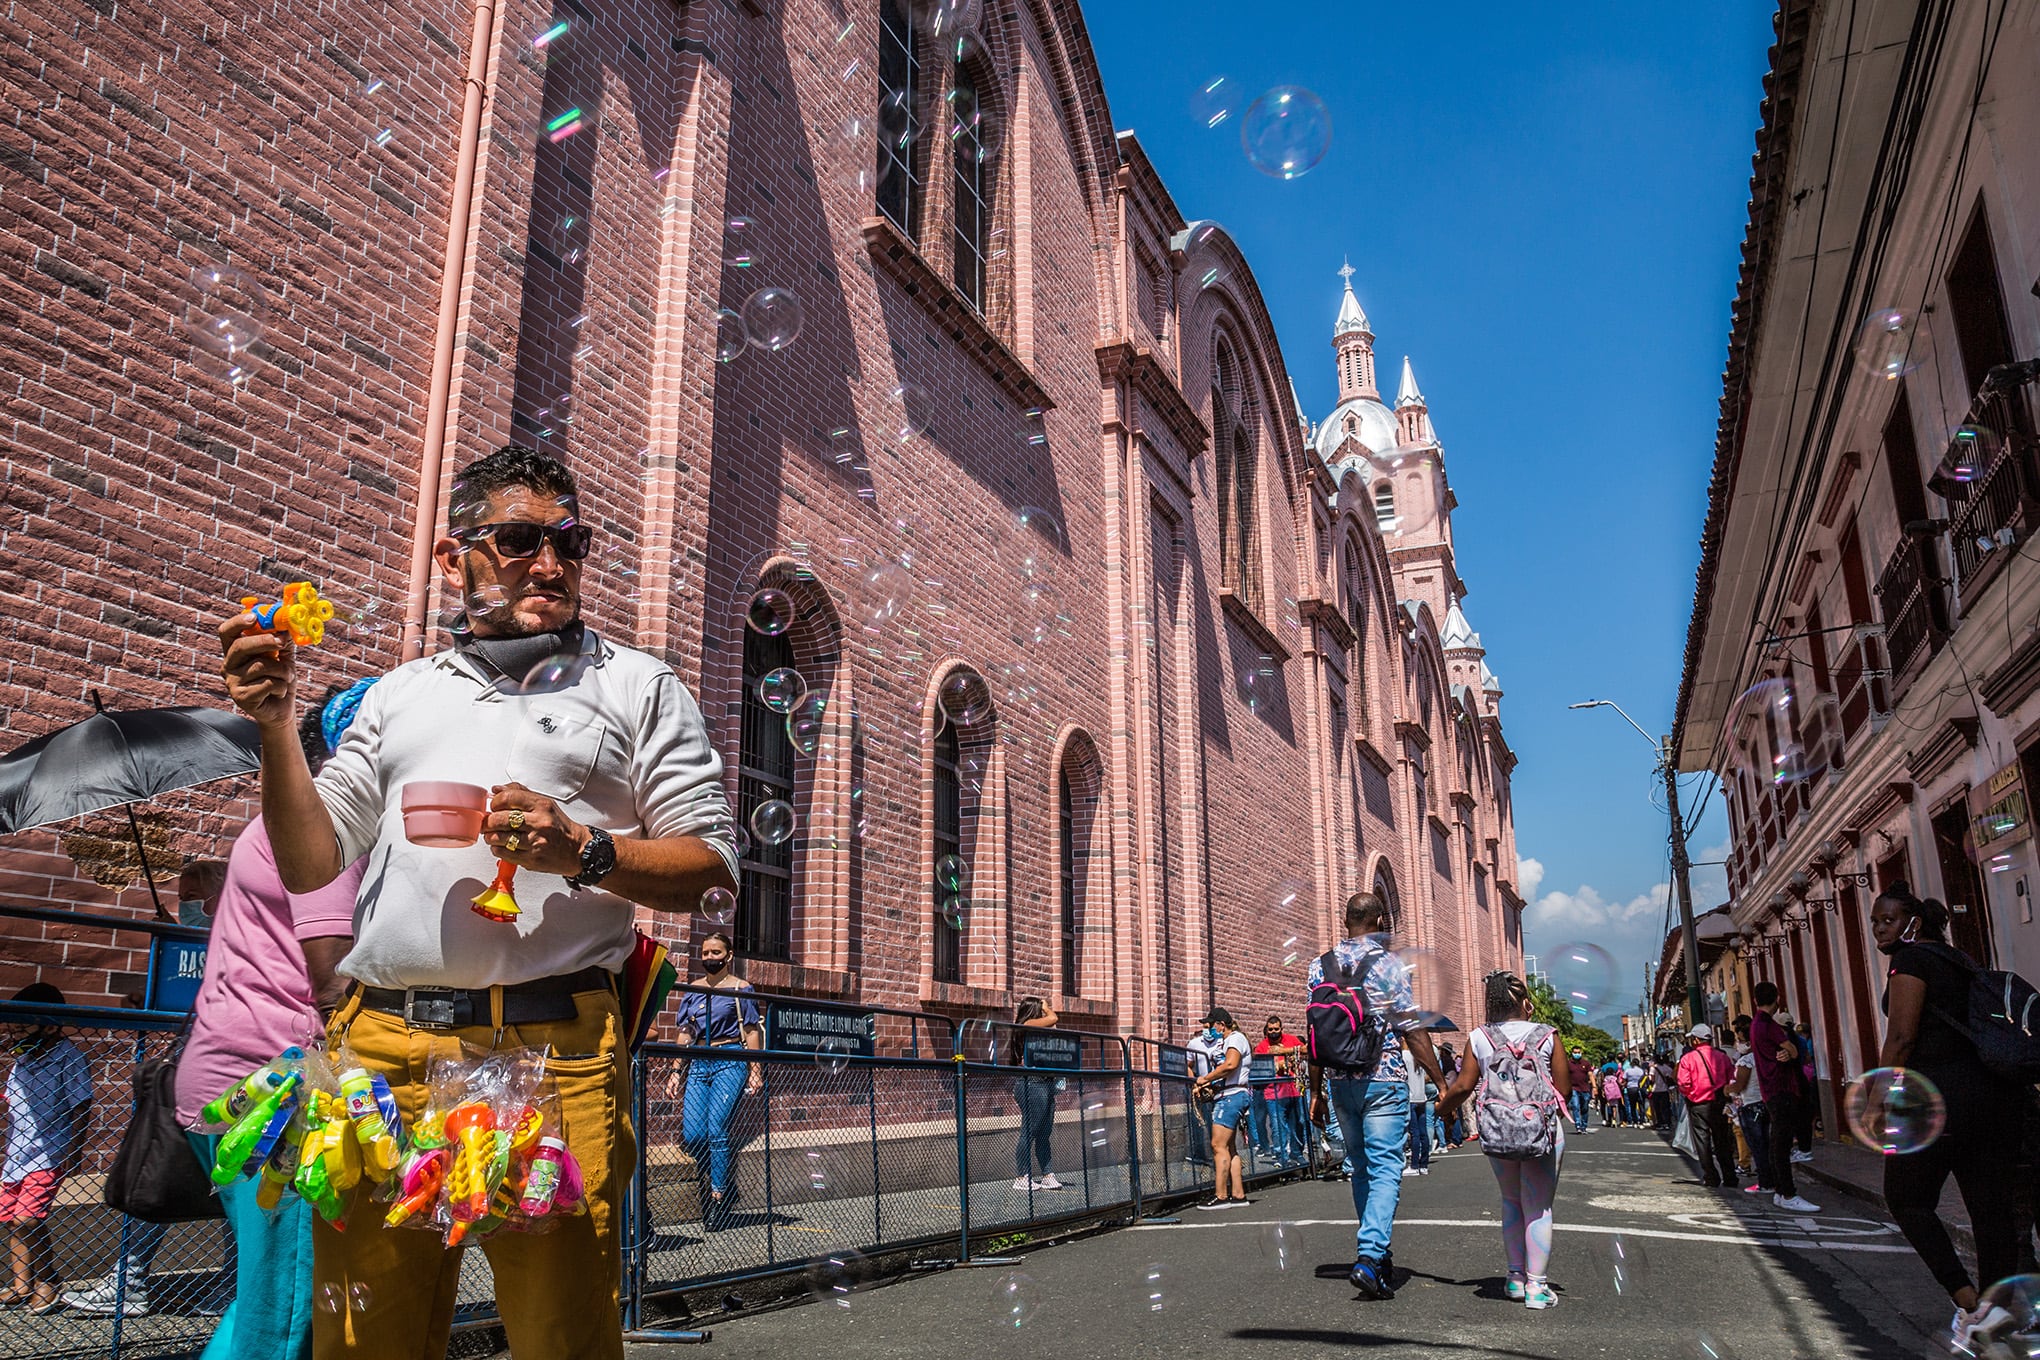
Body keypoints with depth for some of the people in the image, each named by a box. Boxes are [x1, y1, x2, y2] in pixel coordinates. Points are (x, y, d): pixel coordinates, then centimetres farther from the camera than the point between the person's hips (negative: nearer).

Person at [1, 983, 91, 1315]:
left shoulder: (69, 1059, -13)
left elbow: (81, 1108, -13)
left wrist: (73, 1151, -15)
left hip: (48, 1155, -8)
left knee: (28, 1218, -13)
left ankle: (47, 1282, 2)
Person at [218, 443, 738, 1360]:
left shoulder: (637, 684, 10)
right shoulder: (401, 693, 21)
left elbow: (712, 865, 3)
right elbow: (310, 864, 16)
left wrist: (582, 851, -13)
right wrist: (276, 723, 3)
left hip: (550, 1044, -3)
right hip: (379, 1043, 4)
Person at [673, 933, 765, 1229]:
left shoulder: (740, 989, 3)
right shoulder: (693, 991, 16)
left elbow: (752, 1031, 0)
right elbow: (685, 1033, 18)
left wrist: (755, 1070, -7)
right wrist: (676, 1071, 11)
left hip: (730, 1062, -5)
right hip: (699, 1063, 5)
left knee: (716, 1131, -13)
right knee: (691, 1134, -5)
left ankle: (718, 1199, -3)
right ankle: (723, 1184, 16)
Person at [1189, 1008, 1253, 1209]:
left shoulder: (1235, 1038, -7)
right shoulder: (1224, 1042, 24)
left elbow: (1230, 1064, -25)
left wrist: (1204, 1079, -17)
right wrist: (1207, 1087, 7)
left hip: (1232, 1095, -11)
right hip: (1226, 1096, 11)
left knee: (1218, 1145, -14)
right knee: (1230, 1148, 10)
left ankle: (1221, 1196, -15)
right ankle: (1238, 1195, 11)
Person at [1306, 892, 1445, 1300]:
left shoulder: (1321, 965, 5)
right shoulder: (1389, 964, -8)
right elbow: (1413, 1030, -8)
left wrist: (1316, 1091, 12)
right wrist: (1442, 1085, -2)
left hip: (1340, 1082, 5)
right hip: (1383, 1079, -5)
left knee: (1362, 1169, 16)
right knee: (1385, 1169, -4)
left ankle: (1377, 1256, 24)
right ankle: (1369, 1258, -17)